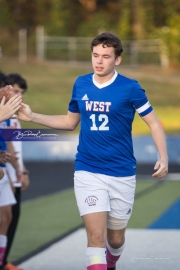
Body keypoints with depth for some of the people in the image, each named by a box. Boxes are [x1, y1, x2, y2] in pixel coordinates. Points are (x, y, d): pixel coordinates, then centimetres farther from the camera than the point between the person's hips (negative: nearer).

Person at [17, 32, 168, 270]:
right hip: (87, 172, 1)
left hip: (122, 174, -1)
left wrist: (163, 158, -17)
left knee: (115, 238, 13)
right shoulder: (81, 84, 2)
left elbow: (154, 123, -3)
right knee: (96, 235, -15)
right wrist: (32, 117, 10)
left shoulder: (130, 88, -8)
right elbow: (70, 121, 18)